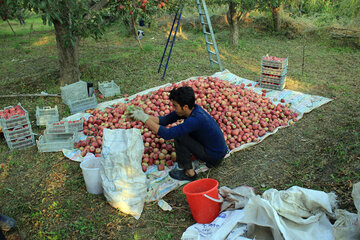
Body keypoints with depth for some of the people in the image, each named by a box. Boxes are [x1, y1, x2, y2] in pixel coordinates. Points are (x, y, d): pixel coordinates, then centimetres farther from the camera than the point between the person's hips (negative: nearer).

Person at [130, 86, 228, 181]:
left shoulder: (196, 119, -32)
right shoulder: (191, 109, -6)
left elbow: (167, 134, -34)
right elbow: (165, 120, -2)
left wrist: (144, 118, -28)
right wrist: (143, 115, -14)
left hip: (215, 157, -8)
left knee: (179, 136, -18)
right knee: (179, 131, 11)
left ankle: (189, 173, -6)